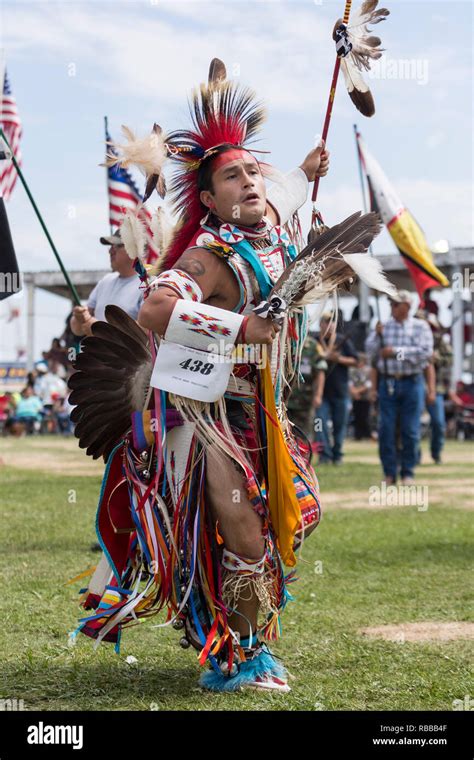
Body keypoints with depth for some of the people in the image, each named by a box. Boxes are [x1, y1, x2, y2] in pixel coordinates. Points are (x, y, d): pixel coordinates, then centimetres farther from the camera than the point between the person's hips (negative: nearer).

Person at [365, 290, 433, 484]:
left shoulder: (420, 327, 4)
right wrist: (377, 336, -12)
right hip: (387, 383, 2)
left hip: (411, 383, -2)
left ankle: (408, 473, 11)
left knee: (410, 431, 0)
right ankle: (389, 473, 8)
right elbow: (370, 352, 5)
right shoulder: (383, 327, 11)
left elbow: (425, 351, -10)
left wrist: (396, 352, -13)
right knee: (386, 430, -1)